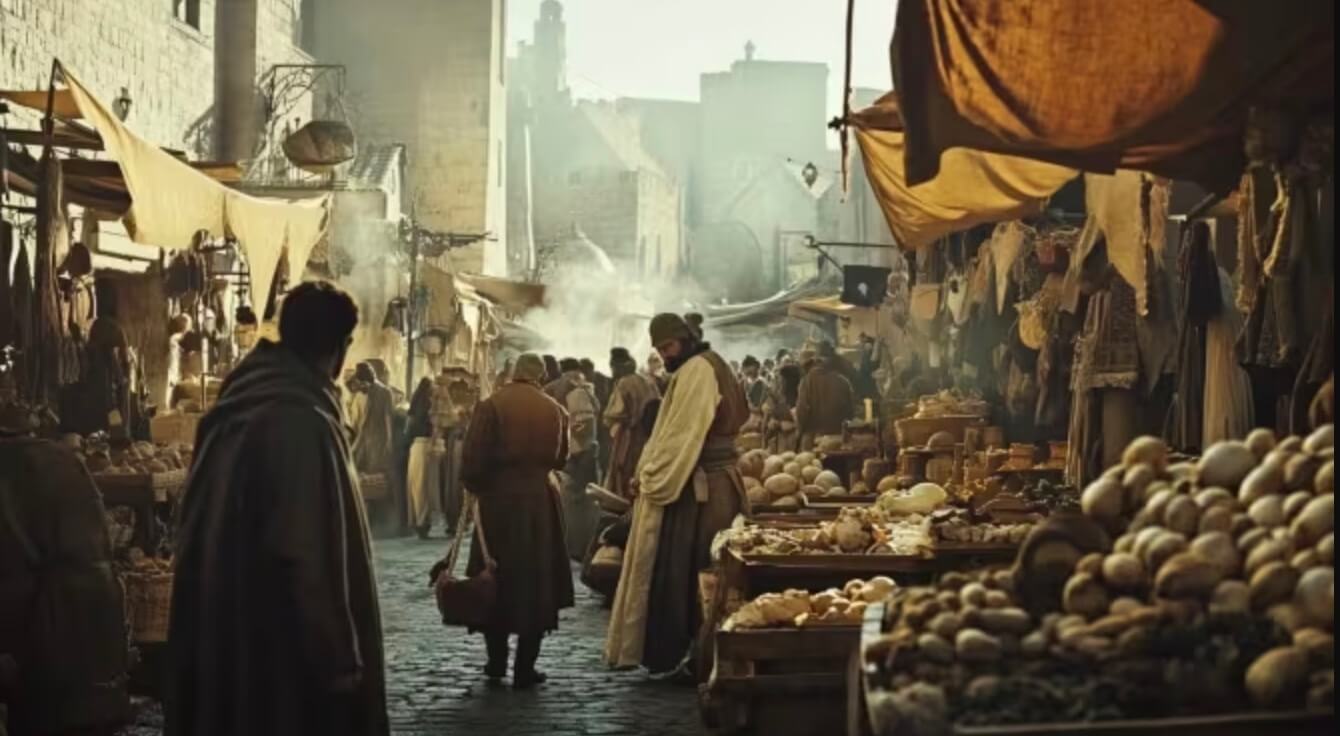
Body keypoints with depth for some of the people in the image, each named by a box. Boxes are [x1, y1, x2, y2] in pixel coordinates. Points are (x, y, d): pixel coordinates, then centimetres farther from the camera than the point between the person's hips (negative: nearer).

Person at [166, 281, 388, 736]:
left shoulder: (234, 410, 8)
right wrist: (339, 656, -18)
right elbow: (312, 557, -23)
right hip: (281, 645, -9)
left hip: (226, 637, 9)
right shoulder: (304, 421, -20)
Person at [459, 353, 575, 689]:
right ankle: (525, 669, 7)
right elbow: (560, 458, 8)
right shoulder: (555, 410, 2)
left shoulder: (490, 406, -7)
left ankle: (496, 661, 18)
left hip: (498, 499, -1)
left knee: (495, 581, 13)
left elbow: (474, 458, -12)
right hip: (540, 500, 2)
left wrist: (475, 486, 6)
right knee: (535, 583, 7)